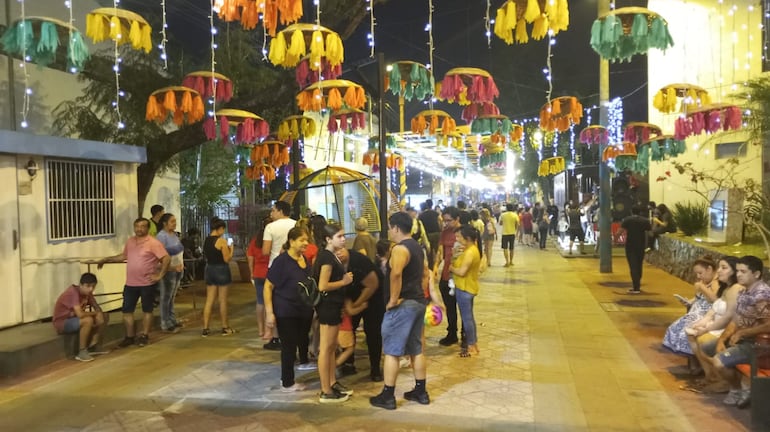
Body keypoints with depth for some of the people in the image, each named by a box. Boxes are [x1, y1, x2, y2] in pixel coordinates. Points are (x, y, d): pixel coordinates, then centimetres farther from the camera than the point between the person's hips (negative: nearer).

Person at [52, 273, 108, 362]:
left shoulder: (87, 292, -2)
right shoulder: (73, 292, -28)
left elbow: (97, 308, 4)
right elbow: (80, 314, -38)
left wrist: (100, 314, -19)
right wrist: (95, 313, -20)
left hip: (74, 318, 9)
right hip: (62, 323, -9)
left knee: (104, 317, 1)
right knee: (88, 320, -34)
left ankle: (93, 346, 2)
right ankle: (82, 352, -21)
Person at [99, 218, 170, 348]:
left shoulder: (153, 243, -12)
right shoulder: (130, 241, 9)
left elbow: (167, 259, -16)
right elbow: (123, 256, 23)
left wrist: (160, 275, -17)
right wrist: (105, 260, 22)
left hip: (147, 283, -6)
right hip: (130, 283, 6)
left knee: (147, 310, 7)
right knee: (127, 310, 7)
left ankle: (144, 336, 18)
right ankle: (129, 337, 19)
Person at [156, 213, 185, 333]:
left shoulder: (174, 234, 9)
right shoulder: (161, 236, -17)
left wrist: (181, 265, 12)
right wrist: (172, 267, -25)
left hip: (177, 270, 8)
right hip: (168, 270, -8)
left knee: (172, 297, 17)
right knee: (166, 298, 1)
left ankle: (172, 321, 27)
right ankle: (166, 325, 10)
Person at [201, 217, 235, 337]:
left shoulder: (206, 240, 6)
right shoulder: (222, 241, -15)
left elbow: (206, 256, 15)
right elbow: (227, 259, -15)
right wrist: (231, 248, 1)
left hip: (209, 269, 6)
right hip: (221, 270, -6)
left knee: (209, 300, 9)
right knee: (223, 300, 5)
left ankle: (205, 329, 7)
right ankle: (225, 328, 16)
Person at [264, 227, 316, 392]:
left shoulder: (305, 260, 5)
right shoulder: (281, 261, -17)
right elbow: (268, 286, -16)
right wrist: (269, 312, -21)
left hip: (304, 310, 7)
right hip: (285, 312, -7)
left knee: (302, 337, 22)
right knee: (289, 346, 0)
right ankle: (287, 383, 12)